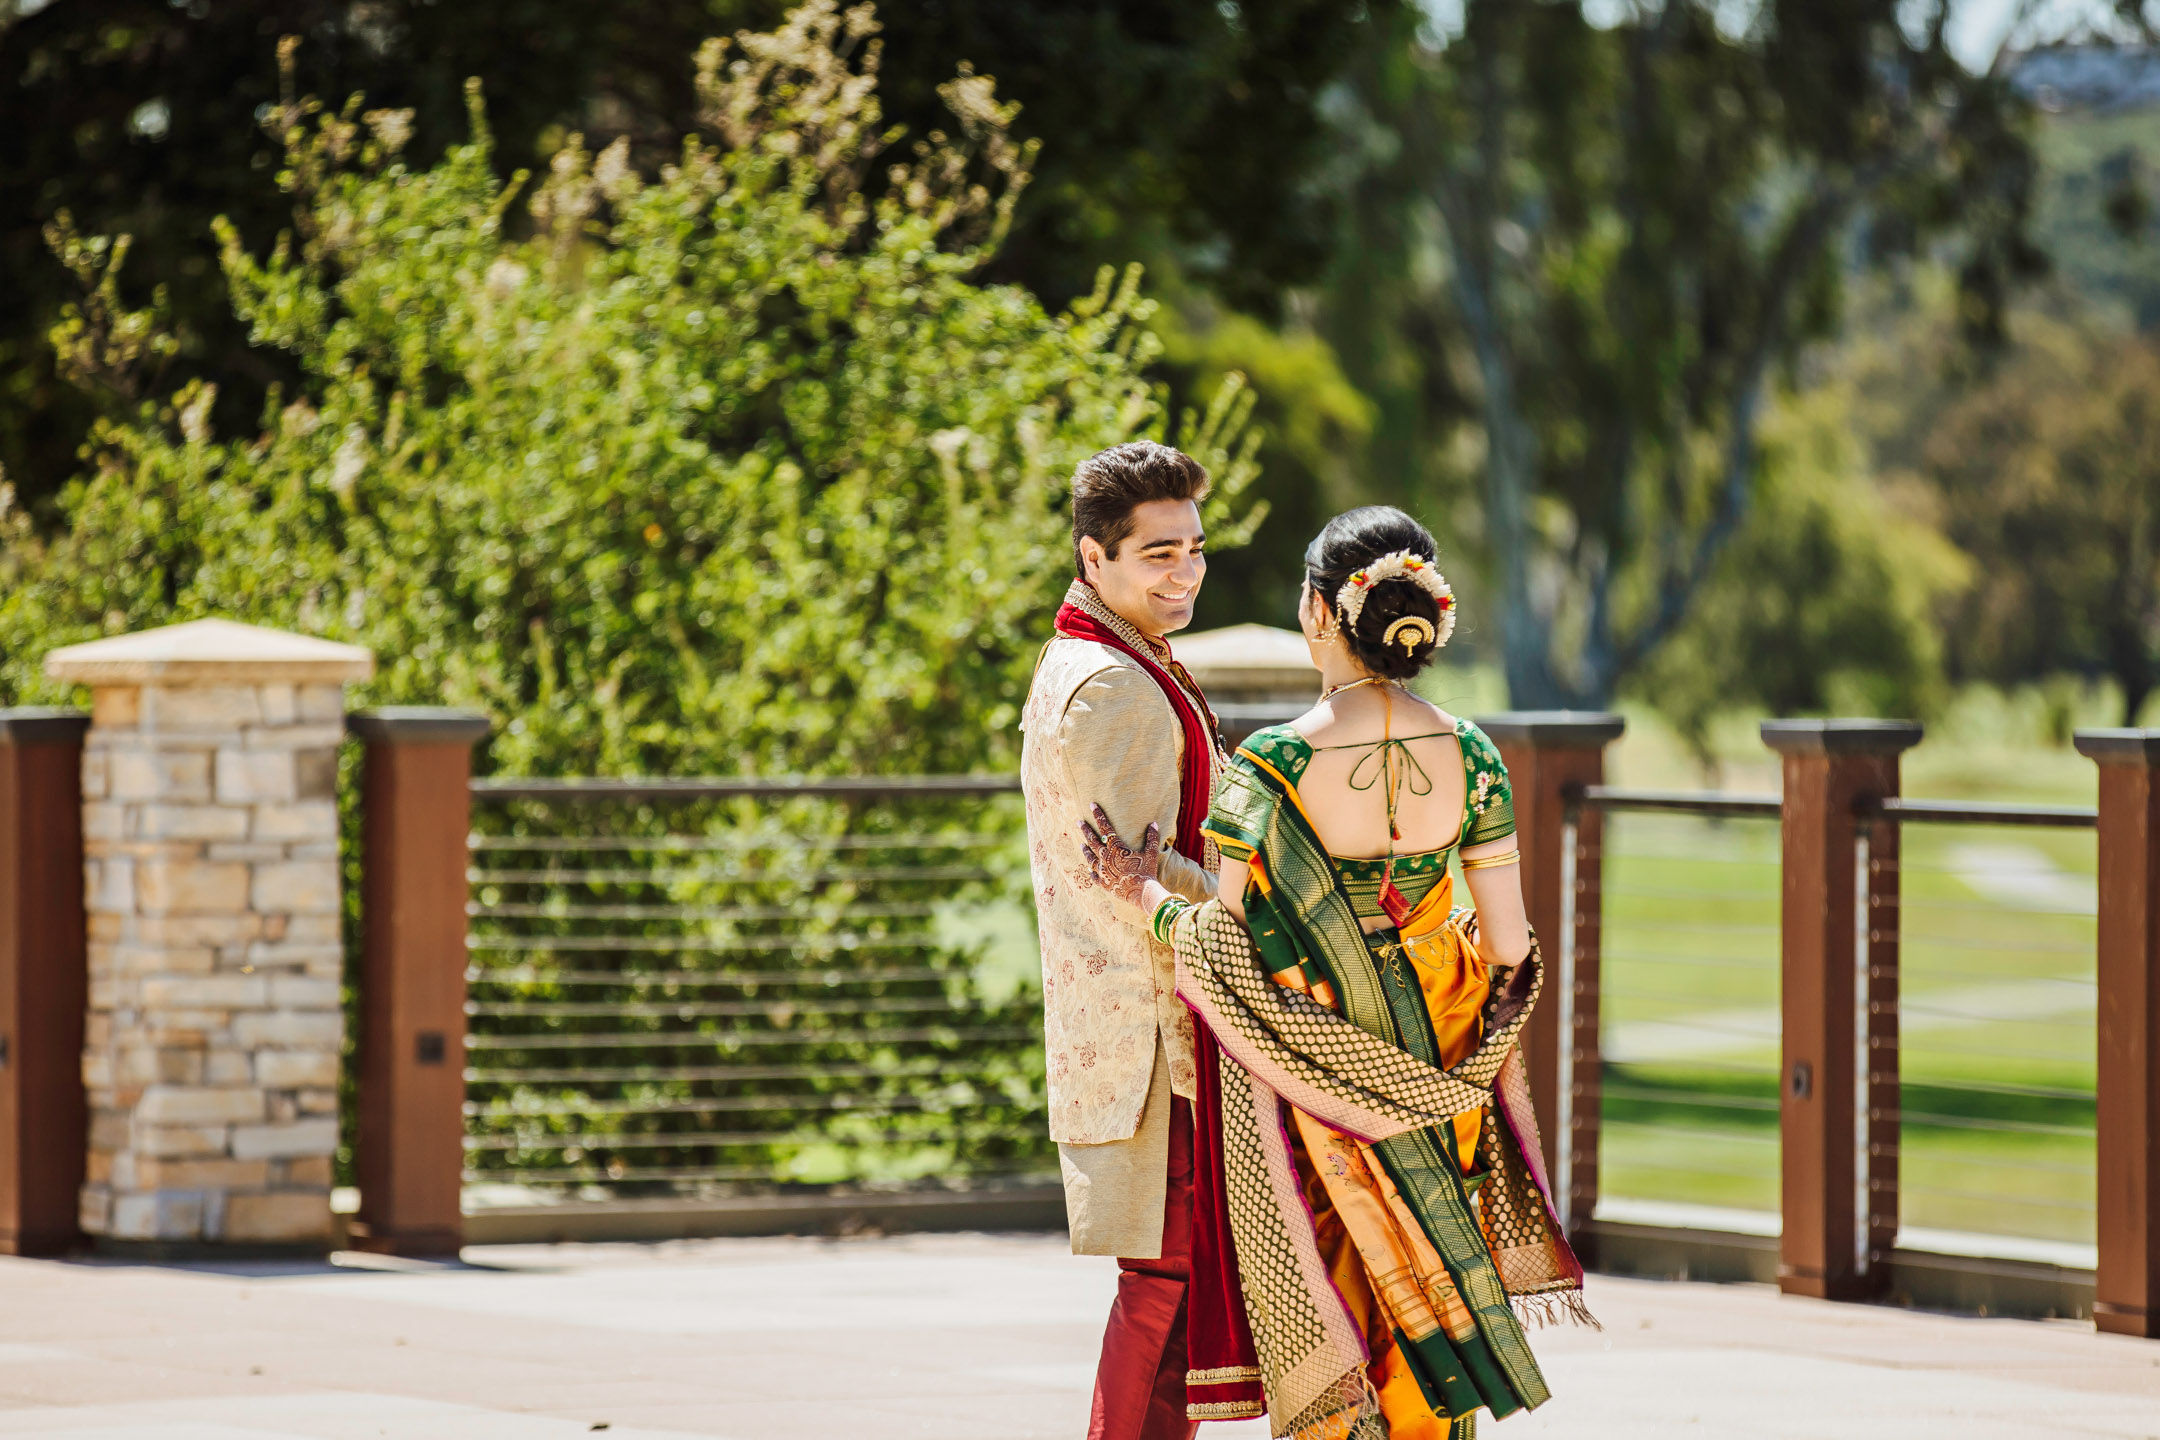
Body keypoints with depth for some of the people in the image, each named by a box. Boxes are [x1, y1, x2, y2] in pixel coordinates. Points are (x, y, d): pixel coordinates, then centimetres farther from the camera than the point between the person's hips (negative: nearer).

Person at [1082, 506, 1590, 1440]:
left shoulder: (1274, 765, -19)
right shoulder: (1469, 756, -9)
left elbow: (1231, 955, -17)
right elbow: (1507, 946, -5)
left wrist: (1147, 895, -1)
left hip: (1311, 1082, -3)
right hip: (1429, 1069, 3)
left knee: (1328, 1319, 9)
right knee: (1433, 1300, 16)